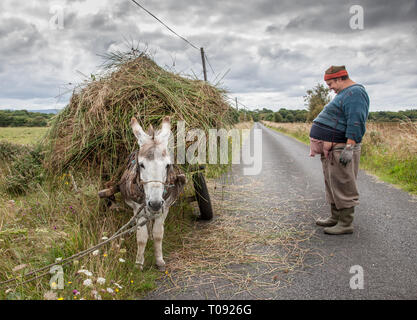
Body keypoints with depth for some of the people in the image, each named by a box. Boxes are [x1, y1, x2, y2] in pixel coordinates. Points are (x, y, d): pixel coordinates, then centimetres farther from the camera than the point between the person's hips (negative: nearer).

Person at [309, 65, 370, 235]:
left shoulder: (355, 93, -13)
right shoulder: (345, 94, 20)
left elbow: (356, 122, -23)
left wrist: (349, 147, -28)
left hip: (340, 149, -11)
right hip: (331, 149, 11)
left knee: (342, 186, -5)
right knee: (332, 184, 16)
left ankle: (346, 224, 2)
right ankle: (335, 217, 26)